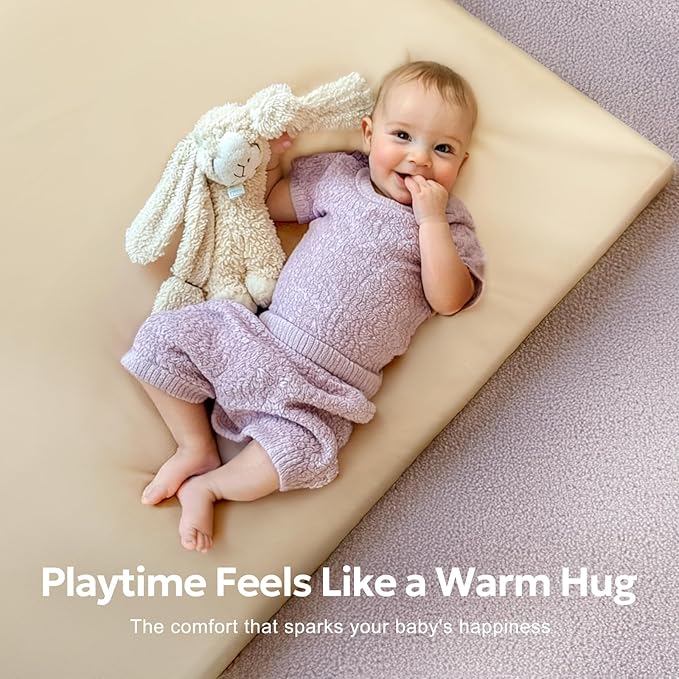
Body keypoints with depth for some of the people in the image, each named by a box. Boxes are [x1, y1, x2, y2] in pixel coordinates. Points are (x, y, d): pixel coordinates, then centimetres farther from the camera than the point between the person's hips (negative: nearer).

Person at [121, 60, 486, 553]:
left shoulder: (450, 224, 4)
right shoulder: (337, 175, 10)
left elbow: (448, 300, -12)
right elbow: (272, 202, 23)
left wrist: (431, 219, -16)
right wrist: (270, 158, 5)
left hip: (325, 383, -3)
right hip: (263, 334, 4)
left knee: (298, 451, -29)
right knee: (163, 337, -8)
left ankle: (208, 486, -1)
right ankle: (196, 447, 7)